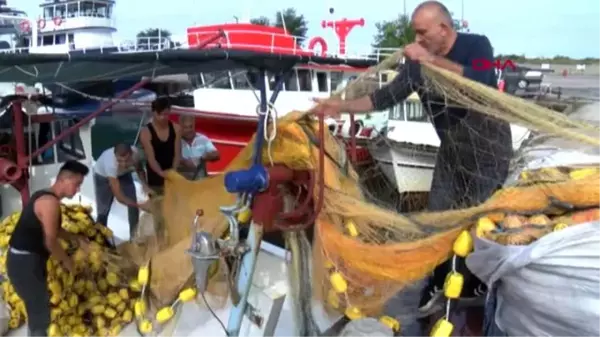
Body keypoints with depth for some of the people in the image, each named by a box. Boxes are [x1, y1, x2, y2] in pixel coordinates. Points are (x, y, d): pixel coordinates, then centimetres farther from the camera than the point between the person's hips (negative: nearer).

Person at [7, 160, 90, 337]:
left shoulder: (44, 197, 9)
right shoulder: (50, 202, -22)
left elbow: (53, 230, 23)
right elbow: (50, 242, -19)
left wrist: (77, 238, 19)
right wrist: (67, 261, -4)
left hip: (25, 259, 10)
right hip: (25, 262, -10)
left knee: (36, 307, 24)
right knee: (40, 311, 0)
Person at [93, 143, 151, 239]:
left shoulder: (135, 152, -36)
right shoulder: (110, 164, -46)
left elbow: (140, 169, -10)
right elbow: (119, 197, -42)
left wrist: (145, 185, -27)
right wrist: (140, 205, -48)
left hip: (124, 174, 4)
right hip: (103, 176, -3)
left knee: (133, 204, -2)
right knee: (103, 210, 0)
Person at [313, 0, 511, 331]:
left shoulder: (476, 45, -17)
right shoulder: (416, 63, -6)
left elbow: (479, 80, -37)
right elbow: (386, 97, -5)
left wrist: (433, 60, -38)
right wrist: (341, 106, -14)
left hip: (488, 145, -4)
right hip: (452, 148, 5)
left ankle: (479, 281, 20)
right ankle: (438, 282, 24)